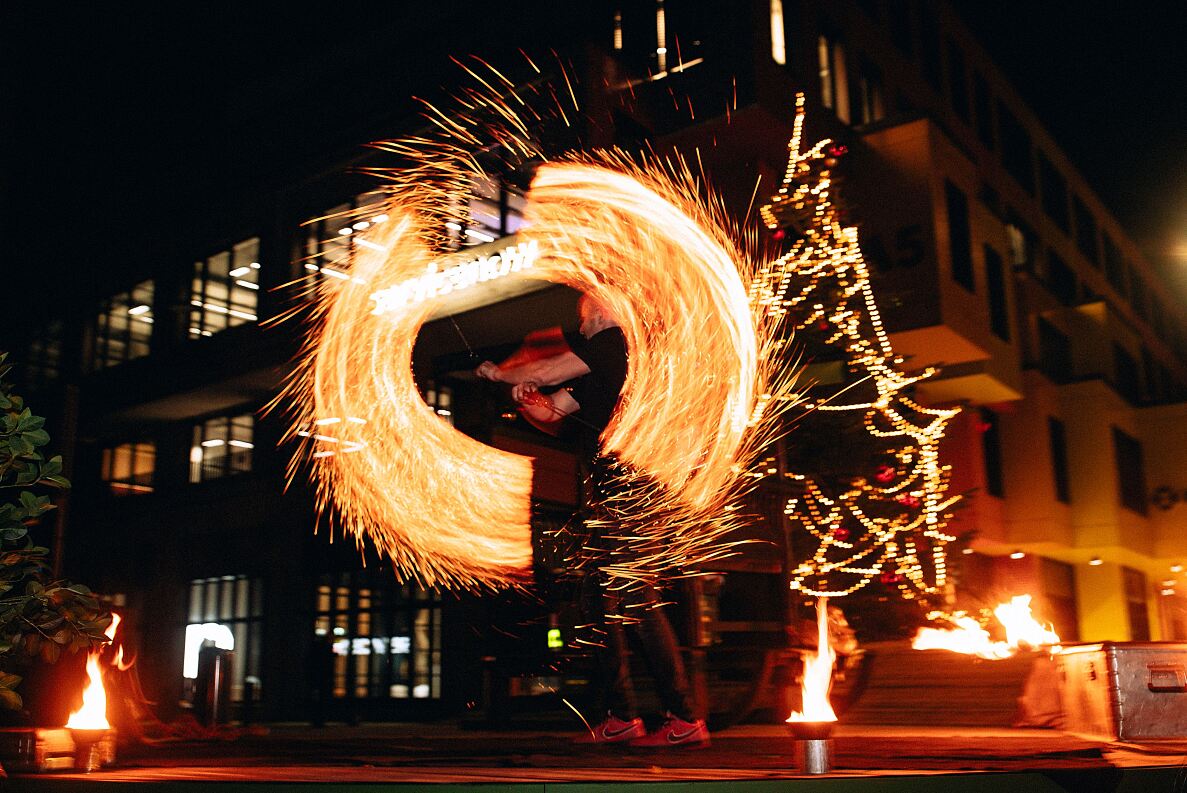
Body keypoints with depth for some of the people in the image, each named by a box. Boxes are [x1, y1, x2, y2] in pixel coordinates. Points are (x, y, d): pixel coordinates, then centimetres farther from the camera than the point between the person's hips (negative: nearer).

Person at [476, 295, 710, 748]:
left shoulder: (612, 342, -2)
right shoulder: (594, 377, 26)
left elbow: (549, 372, -2)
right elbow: (551, 416, 28)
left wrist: (497, 373, 16)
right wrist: (524, 398, 6)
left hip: (624, 486, -10)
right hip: (607, 494, 10)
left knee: (636, 601, -10)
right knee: (599, 600, 9)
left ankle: (684, 719, -7)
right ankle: (620, 717, 10)